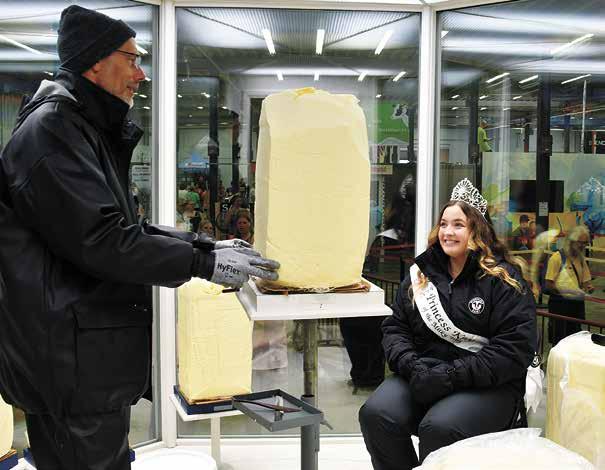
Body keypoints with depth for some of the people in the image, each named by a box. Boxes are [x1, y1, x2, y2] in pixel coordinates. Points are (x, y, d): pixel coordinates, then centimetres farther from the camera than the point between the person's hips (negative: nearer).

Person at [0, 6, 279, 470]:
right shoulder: (52, 128, -15)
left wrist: (208, 244, 6)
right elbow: (99, 239, -24)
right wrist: (204, 263, -19)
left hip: (92, 352, 10)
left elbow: (126, 227, 17)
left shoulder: (90, 131, 17)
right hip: (72, 362, -10)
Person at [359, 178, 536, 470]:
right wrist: (413, 366, -10)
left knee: (439, 428, -33)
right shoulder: (421, 272, 12)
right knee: (376, 414, -23)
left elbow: (515, 347, -11)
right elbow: (394, 327, 12)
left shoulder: (504, 279, -2)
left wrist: (451, 375, -19)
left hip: (487, 385, -4)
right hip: (423, 374, 4)